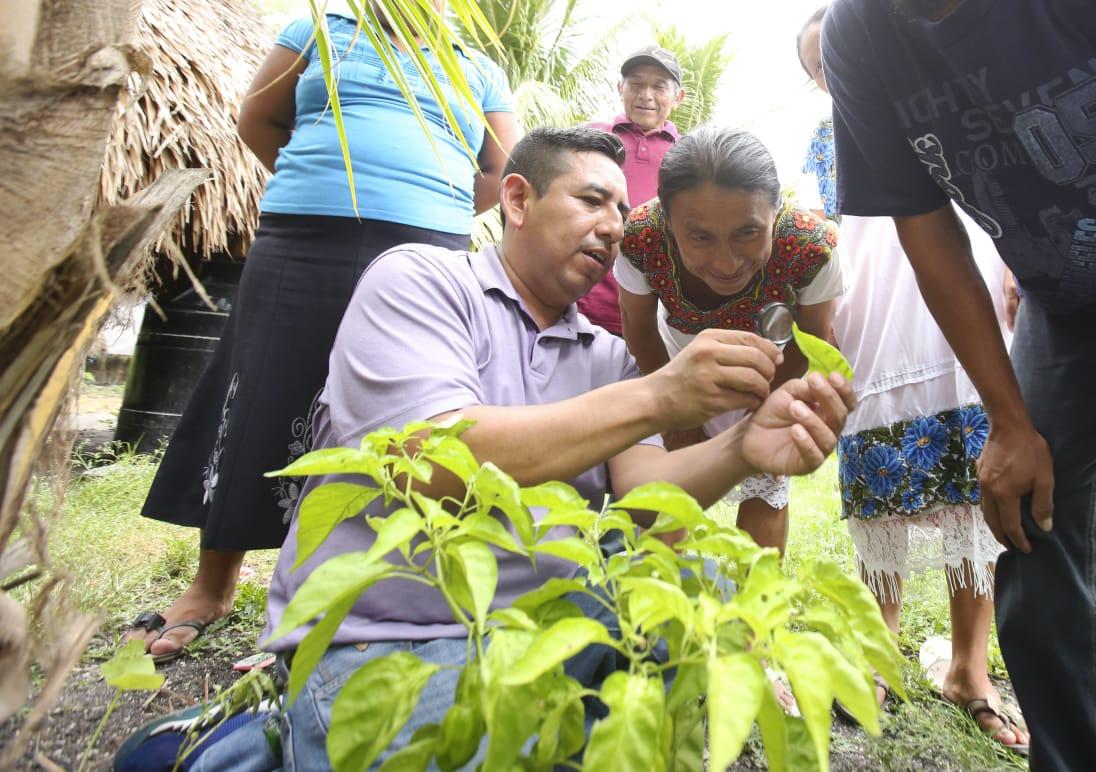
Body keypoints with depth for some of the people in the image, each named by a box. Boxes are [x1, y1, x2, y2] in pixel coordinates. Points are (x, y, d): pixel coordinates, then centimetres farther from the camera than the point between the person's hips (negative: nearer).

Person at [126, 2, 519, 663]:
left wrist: (433, 207, 6)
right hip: (302, 250, 1)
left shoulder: (479, 71, 21)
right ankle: (213, 585, 19)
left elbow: (508, 173, 14)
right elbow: (259, 119, 21)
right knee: (262, 408, 2)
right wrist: (319, 188, 11)